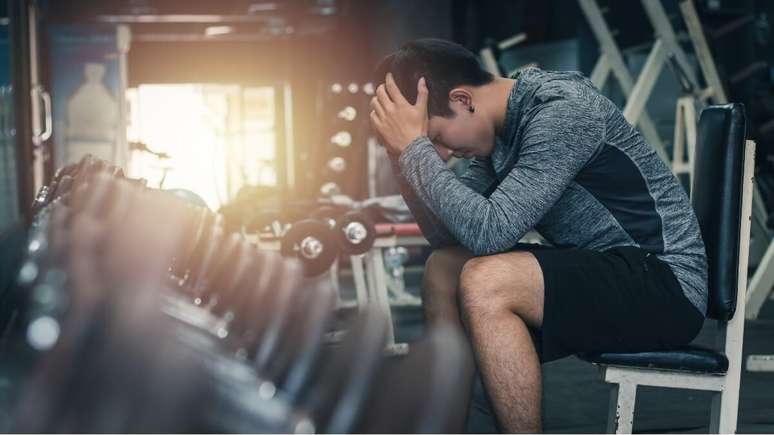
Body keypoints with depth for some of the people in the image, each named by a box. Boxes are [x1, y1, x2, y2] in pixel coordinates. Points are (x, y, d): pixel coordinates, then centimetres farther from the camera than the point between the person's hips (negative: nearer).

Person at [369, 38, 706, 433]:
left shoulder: (563, 112, -20)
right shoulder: (502, 126, 7)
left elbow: (489, 233, -28)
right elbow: (448, 235, 8)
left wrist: (416, 149, -21)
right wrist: (403, 156, -3)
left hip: (665, 285, -10)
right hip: (602, 271, 10)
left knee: (484, 284, -26)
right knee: (443, 269, 8)